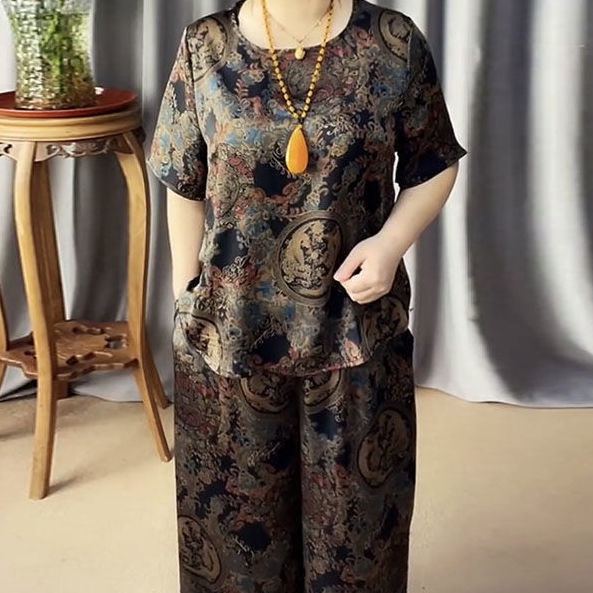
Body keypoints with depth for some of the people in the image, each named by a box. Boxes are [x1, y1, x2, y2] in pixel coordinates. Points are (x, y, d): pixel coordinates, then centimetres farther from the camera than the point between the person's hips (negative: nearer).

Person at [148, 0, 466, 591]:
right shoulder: (205, 48, -4)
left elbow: (434, 166, 3)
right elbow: (185, 187, 3)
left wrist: (392, 241, -14)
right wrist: (186, 296, 4)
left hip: (355, 328, 0)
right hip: (230, 328, 1)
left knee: (354, 509, 15)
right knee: (238, 503, 17)